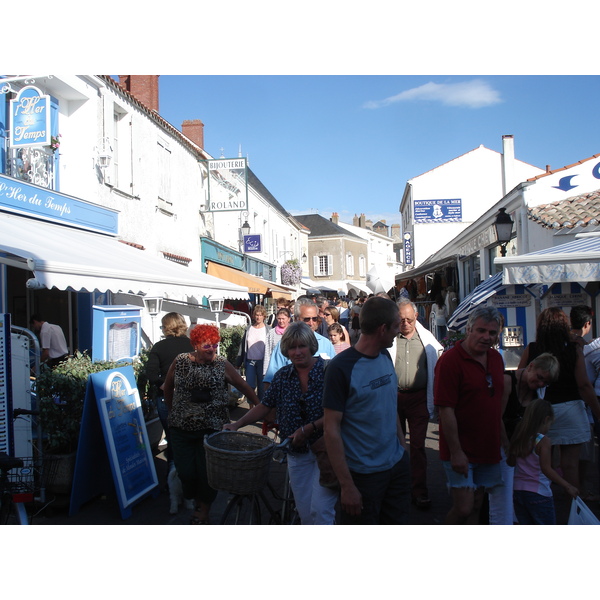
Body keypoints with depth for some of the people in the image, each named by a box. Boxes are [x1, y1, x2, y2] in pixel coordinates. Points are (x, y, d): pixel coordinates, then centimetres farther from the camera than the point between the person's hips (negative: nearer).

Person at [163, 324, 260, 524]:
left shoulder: (223, 365, -2)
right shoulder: (180, 361, 1)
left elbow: (244, 387, 1)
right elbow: (168, 387, 16)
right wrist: (173, 412, 18)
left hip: (212, 428, -1)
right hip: (182, 428, 2)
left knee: (208, 471, 3)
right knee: (185, 471, 2)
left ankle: (203, 511, 28)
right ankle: (198, 502, 33)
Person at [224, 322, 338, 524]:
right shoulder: (282, 376, 3)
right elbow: (265, 406, 10)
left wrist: (309, 429, -21)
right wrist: (238, 424, 2)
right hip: (297, 453, 5)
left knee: (320, 509, -10)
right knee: (304, 513, 12)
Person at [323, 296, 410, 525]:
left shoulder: (385, 357, 3)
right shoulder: (341, 367, -19)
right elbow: (331, 430, -18)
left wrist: (403, 447, 10)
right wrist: (346, 485, -18)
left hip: (397, 465, 7)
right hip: (362, 474, -6)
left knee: (398, 521, 19)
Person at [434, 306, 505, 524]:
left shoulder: (496, 358, 7)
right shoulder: (450, 360, -17)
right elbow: (446, 410, -19)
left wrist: (502, 439, 18)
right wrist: (455, 452, -19)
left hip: (488, 449, 7)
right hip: (461, 452, -7)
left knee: (477, 505, 14)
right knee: (464, 508, -5)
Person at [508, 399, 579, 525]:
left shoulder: (518, 439, 3)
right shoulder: (543, 440, -15)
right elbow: (546, 469, -20)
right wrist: (567, 486, -17)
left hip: (518, 492, 6)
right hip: (538, 493, -6)